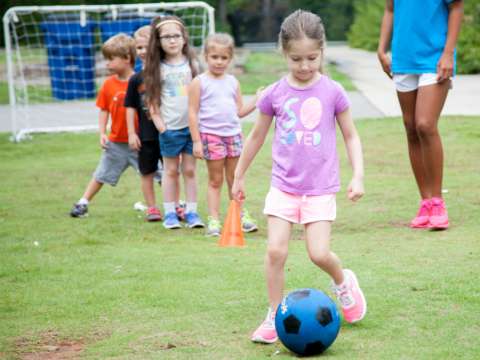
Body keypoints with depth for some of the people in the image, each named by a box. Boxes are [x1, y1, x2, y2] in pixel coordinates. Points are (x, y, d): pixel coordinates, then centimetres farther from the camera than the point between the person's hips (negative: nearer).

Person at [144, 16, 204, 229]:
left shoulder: (191, 64, 6)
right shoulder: (157, 68, 0)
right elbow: (152, 100, -1)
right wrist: (161, 127, -9)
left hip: (191, 125, 2)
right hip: (170, 127, -1)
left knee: (189, 170, 6)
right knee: (171, 170, 6)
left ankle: (191, 212, 10)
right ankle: (169, 213, 11)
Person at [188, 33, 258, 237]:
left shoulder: (233, 82, 10)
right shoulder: (199, 82, -4)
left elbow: (239, 111, 13)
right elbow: (193, 113, -6)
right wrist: (196, 141, -11)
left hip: (233, 134, 4)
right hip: (211, 135, -4)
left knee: (234, 178, 12)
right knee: (215, 180, 0)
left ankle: (240, 216, 21)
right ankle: (213, 221, 5)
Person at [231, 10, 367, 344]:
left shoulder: (332, 91, -5)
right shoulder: (275, 94, -1)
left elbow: (351, 135, 5)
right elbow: (257, 136, 13)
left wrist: (358, 176, -5)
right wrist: (239, 176, 19)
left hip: (321, 187, -1)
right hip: (283, 186, 1)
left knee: (320, 253, -9)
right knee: (275, 251, -9)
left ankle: (344, 282, 24)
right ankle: (274, 317, 4)